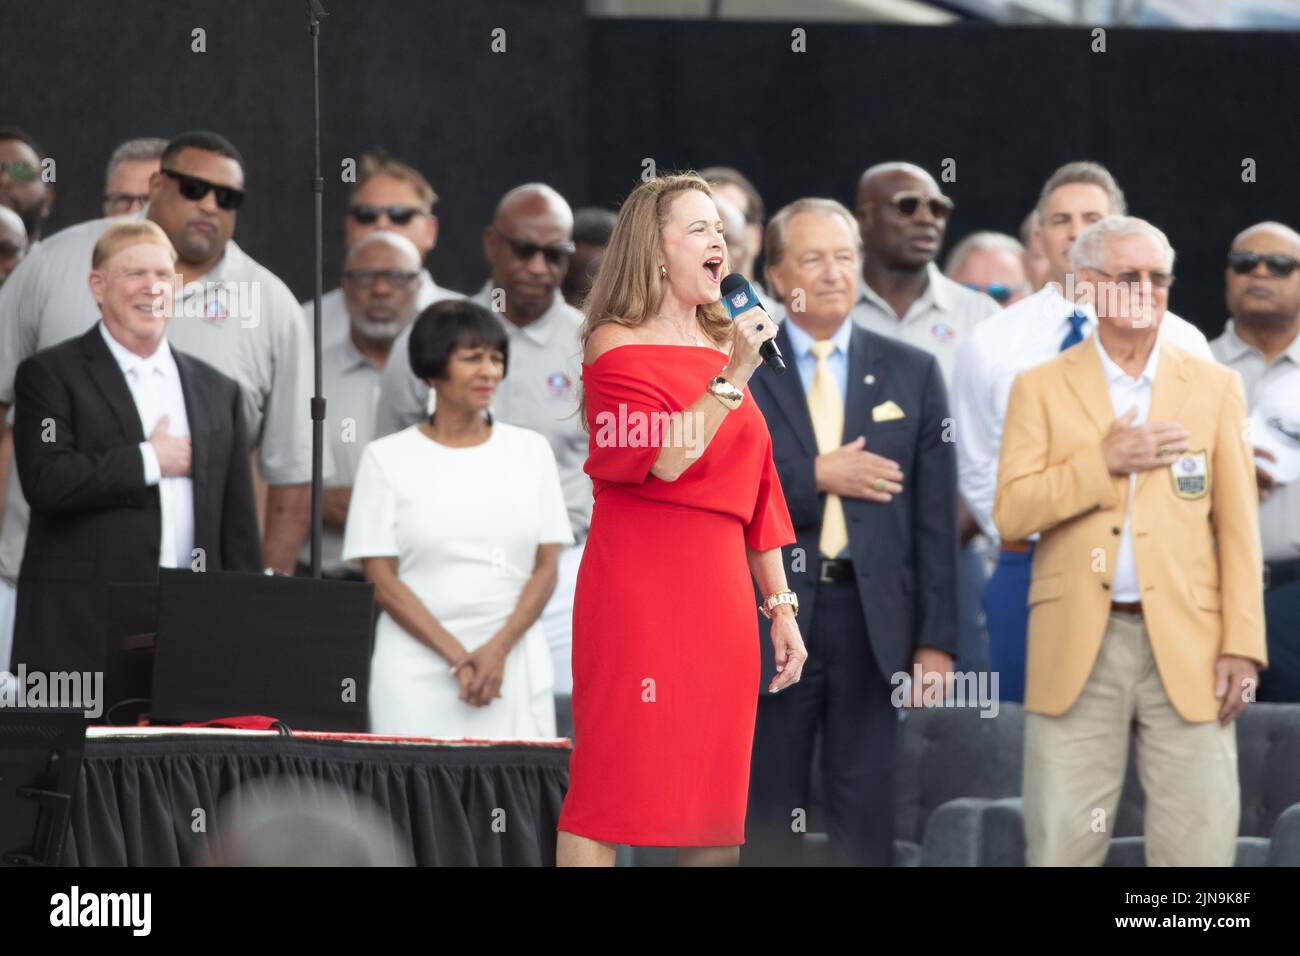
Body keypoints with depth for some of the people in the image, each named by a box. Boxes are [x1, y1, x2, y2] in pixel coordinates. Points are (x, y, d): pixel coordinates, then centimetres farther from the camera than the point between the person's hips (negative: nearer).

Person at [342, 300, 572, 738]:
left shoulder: (530, 451, 12)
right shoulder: (387, 458, 4)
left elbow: (546, 567, 8)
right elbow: (382, 579, -1)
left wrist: (499, 649, -8)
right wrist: (457, 657, -11)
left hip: (514, 664, 2)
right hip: (418, 666, -2)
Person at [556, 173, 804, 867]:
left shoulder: (724, 351, 17)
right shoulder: (617, 346, -2)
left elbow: (757, 492, 19)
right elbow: (662, 459, -18)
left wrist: (780, 607, 16)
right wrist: (734, 378, -17)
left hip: (721, 590, 7)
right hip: (638, 590, -7)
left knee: (719, 804, 5)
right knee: (613, 787, -9)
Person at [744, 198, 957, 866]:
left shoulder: (912, 374, 9)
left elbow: (935, 519, 7)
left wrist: (936, 638, 1)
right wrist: (816, 475, -15)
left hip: (872, 619, 1)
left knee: (865, 816, 1)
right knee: (768, 816, 5)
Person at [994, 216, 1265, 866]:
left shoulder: (1213, 387, 11)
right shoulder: (1041, 389, 8)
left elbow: (1238, 526, 7)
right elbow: (1011, 514, -2)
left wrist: (1242, 644, -2)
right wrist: (1102, 461, -12)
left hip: (1186, 645, 1)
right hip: (1077, 649, 0)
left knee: (1197, 849, -3)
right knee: (1060, 846, -1)